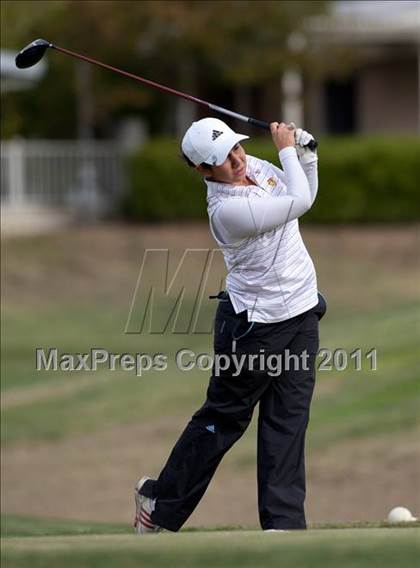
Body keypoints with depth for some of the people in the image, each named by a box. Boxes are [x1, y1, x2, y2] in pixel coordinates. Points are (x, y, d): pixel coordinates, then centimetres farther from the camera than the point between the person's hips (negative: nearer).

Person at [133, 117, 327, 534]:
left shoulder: (253, 166, 1)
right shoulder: (228, 209, -25)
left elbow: (305, 194, 18)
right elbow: (298, 203, -24)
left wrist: (306, 152, 1)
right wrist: (286, 149, -13)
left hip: (301, 316, 7)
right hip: (254, 326, -7)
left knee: (288, 422, 4)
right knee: (223, 418, 4)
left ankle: (283, 523, 5)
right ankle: (162, 503, 21)